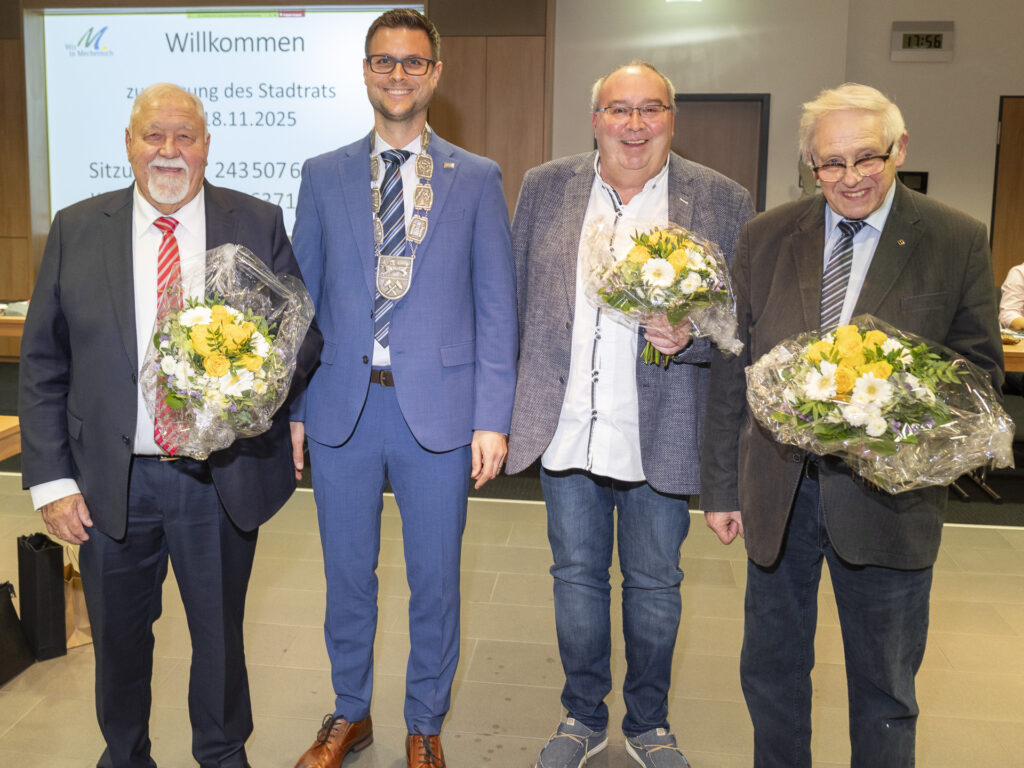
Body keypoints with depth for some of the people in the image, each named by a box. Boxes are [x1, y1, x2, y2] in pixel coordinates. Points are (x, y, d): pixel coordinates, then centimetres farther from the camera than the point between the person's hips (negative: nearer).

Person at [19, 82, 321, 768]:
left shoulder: (259, 224, 0)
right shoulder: (77, 229, 1)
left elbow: (304, 334, 2)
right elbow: (43, 364, 1)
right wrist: (51, 479, -5)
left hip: (222, 478, -1)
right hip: (111, 483, 1)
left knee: (220, 635, 16)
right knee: (118, 639, 18)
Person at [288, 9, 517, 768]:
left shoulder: (477, 179, 2)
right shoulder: (323, 176, 7)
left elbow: (497, 307, 0)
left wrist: (492, 419, -6)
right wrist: (293, 407, 2)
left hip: (438, 410, -1)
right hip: (342, 406, 2)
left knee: (434, 579, 11)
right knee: (348, 574, 15)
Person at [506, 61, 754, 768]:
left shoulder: (723, 203, -2)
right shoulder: (545, 189, 4)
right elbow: (515, 299, 8)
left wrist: (690, 336, -20)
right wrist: (510, 404, 6)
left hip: (660, 434, -1)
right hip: (566, 427, 2)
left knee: (655, 583, 13)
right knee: (577, 574, 15)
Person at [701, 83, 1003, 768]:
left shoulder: (957, 241, -4)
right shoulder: (766, 238, 2)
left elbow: (980, 366, 1)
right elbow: (731, 371, 3)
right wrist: (721, 486, 3)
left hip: (887, 497, -2)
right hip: (778, 490, 2)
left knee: (884, 687, 14)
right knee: (771, 670, 18)